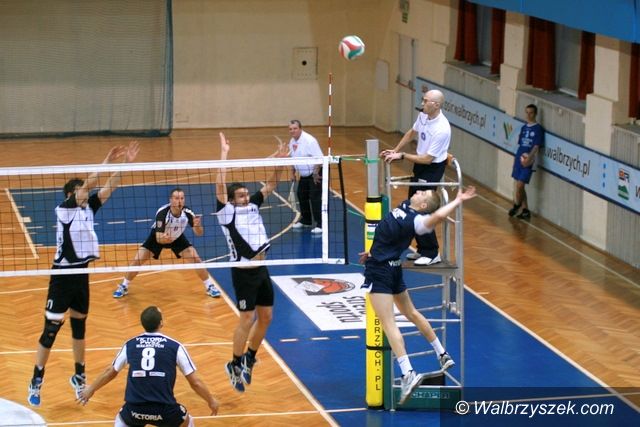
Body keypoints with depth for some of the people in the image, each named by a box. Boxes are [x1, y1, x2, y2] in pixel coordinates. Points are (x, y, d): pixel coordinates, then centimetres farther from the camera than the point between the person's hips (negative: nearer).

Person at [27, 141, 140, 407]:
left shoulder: (88, 208, 4)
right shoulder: (64, 209, -14)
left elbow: (109, 187, -2)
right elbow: (88, 183, -26)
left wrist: (125, 163, -13)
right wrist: (108, 161, -31)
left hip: (81, 274, 7)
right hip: (63, 275, -7)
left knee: (79, 325, 16)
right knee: (51, 329, -3)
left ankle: (79, 376, 29)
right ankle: (36, 382, 6)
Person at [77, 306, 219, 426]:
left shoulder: (130, 345, 10)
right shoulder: (174, 346, 3)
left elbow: (110, 372, 27)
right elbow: (195, 382, 8)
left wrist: (91, 389, 45)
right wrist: (211, 401, 26)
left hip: (135, 409, 2)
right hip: (164, 410, -2)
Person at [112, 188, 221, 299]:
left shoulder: (187, 213, -30)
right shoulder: (162, 213, -39)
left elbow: (199, 233, -23)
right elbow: (158, 238, -40)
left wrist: (197, 226, -47)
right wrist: (163, 239, -64)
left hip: (177, 238, 2)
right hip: (158, 237, -2)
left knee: (196, 259, -10)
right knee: (137, 260, -10)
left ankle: (209, 286, 11)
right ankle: (123, 286, 14)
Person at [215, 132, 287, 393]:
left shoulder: (252, 206, 10)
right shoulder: (227, 213, -6)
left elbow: (270, 185, 12)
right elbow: (220, 186, -19)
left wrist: (279, 163, -4)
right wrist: (224, 155, -21)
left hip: (261, 270, 7)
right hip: (243, 273, -7)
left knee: (266, 317, 11)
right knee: (247, 319, -5)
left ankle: (249, 358, 28)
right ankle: (234, 365, 9)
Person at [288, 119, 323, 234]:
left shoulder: (309, 140, -22)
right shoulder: (292, 142, 4)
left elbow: (318, 158, -26)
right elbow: (293, 159, 18)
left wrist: (316, 173, -27)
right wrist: (293, 172, 14)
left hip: (315, 173, -9)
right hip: (304, 175, 9)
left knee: (315, 198, -13)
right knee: (301, 195, 13)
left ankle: (320, 224, -10)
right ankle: (306, 220, 30)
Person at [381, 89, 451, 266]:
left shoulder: (442, 129, -28)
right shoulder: (423, 116, -4)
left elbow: (427, 159, -23)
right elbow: (412, 133, 18)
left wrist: (402, 156, -19)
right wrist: (395, 150, 14)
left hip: (432, 169, -9)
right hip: (419, 166, 9)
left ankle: (431, 254, 5)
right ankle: (422, 249, 27)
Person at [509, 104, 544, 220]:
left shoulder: (538, 128, -8)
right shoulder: (524, 127, 12)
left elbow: (536, 146, -16)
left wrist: (528, 158, -28)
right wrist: (517, 157, 14)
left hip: (528, 162, -7)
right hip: (519, 159, 7)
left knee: (520, 185, -9)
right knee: (518, 186, 9)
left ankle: (517, 204, 15)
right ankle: (525, 210, 18)